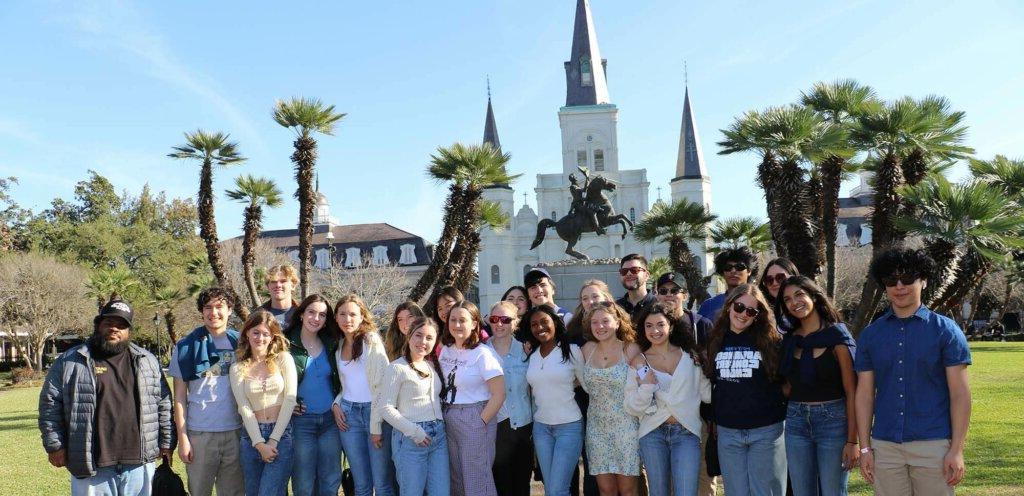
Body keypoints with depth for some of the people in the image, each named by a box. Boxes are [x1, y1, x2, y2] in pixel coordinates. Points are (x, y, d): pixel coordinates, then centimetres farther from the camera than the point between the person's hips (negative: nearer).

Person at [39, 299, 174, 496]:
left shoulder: (147, 361, 10)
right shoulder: (70, 362, 3)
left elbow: (164, 404, 11)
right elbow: (50, 403, 4)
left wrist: (166, 442, 7)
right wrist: (55, 444, -1)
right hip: (91, 465, -2)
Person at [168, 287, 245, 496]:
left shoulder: (240, 343, 6)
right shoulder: (186, 347, 2)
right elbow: (180, 395, 1)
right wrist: (182, 437, -5)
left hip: (236, 431, 2)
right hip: (199, 433, -1)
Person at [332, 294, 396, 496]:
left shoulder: (371, 340, -5)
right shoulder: (339, 346, 14)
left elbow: (382, 384, -10)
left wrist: (376, 426, -14)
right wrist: (336, 404, 3)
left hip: (374, 411, -5)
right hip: (348, 414, 5)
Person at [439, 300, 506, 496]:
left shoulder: (483, 354, -12)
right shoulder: (445, 350, 6)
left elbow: (499, 394, -14)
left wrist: (481, 423, -13)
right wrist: (442, 416, 4)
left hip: (475, 420, -6)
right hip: (448, 419, 6)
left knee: (477, 480, 0)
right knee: (455, 479, 14)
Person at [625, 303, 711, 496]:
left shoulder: (690, 355, 6)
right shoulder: (639, 362, 3)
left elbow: (706, 392, 9)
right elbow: (632, 408, 1)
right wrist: (646, 387, -15)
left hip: (686, 432, -1)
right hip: (653, 435, 1)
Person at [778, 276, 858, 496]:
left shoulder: (837, 335, -5)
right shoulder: (789, 340, 9)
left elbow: (851, 391, -8)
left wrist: (852, 440, -13)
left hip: (832, 420, -4)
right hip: (796, 422, 5)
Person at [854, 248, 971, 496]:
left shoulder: (945, 330, 0)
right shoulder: (870, 334, 7)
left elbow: (960, 394, -3)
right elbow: (865, 394, 7)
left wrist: (957, 450, -9)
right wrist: (865, 447, 3)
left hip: (933, 446, -2)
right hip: (884, 447, 2)